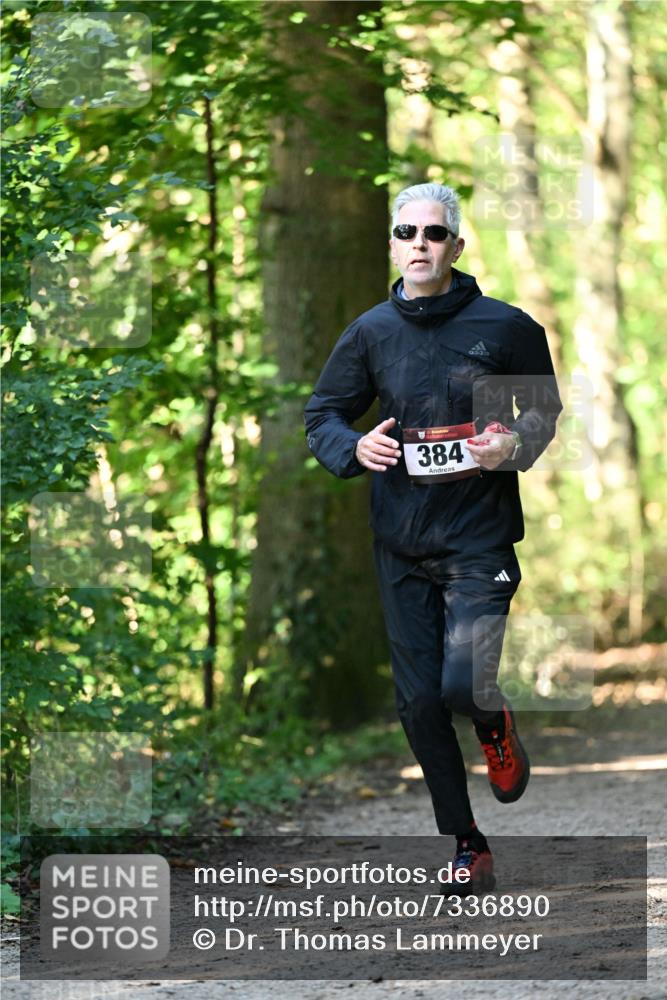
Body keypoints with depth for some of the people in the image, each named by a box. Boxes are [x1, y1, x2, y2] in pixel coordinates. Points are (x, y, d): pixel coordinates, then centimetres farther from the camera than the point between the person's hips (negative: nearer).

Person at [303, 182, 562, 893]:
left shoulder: (503, 327, -4)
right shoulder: (371, 332, 3)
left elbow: (545, 408, 7)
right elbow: (322, 413, 11)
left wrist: (516, 445, -14)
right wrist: (354, 448, -10)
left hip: (479, 540, -3)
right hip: (401, 543, 4)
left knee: (463, 685, -19)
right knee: (419, 702, 6)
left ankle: (496, 726, 20)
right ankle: (465, 847, 20)